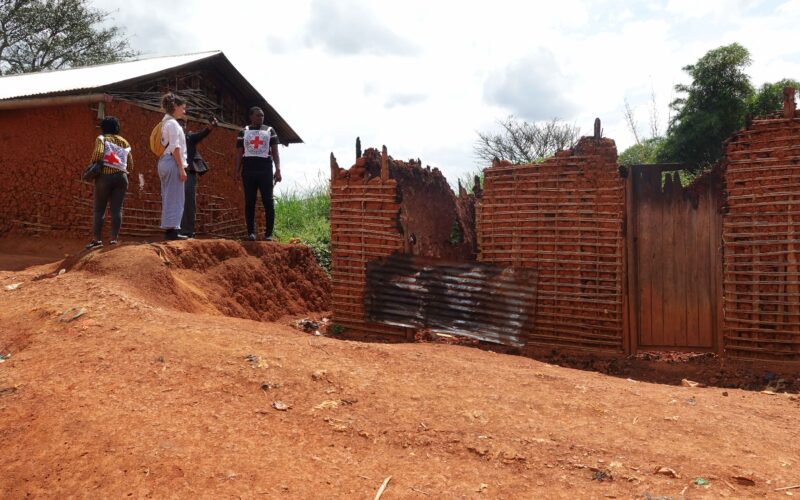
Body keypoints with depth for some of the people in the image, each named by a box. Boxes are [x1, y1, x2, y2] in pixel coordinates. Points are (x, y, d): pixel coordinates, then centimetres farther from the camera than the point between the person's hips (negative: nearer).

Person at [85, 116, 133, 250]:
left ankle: (97, 239, 0)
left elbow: (98, 153, -18)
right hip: (121, 177, 3)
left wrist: (92, 165, -3)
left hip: (105, 176, -3)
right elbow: (130, 164, 10)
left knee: (99, 209, 2)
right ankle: (114, 238, -5)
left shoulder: (102, 139, 2)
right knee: (117, 209, 0)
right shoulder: (124, 142, 15)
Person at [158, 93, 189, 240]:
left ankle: (168, 230, 10)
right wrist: (182, 168, -19)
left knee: (168, 198, 9)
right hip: (172, 162, -10)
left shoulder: (166, 123, 20)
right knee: (175, 198, -9)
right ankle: (172, 230, -10)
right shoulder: (173, 123, -9)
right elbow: (175, 148, -17)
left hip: (164, 162, 10)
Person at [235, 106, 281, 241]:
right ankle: (251, 232, 5)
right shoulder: (243, 132, 12)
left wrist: (278, 170, -7)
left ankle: (269, 233, -1)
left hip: (265, 169, -1)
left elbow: (275, 152, 5)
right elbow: (239, 153, 11)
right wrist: (237, 170, -1)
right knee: (249, 202, 1)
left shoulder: (270, 131, 10)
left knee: (268, 202, -5)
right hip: (248, 170, 1)